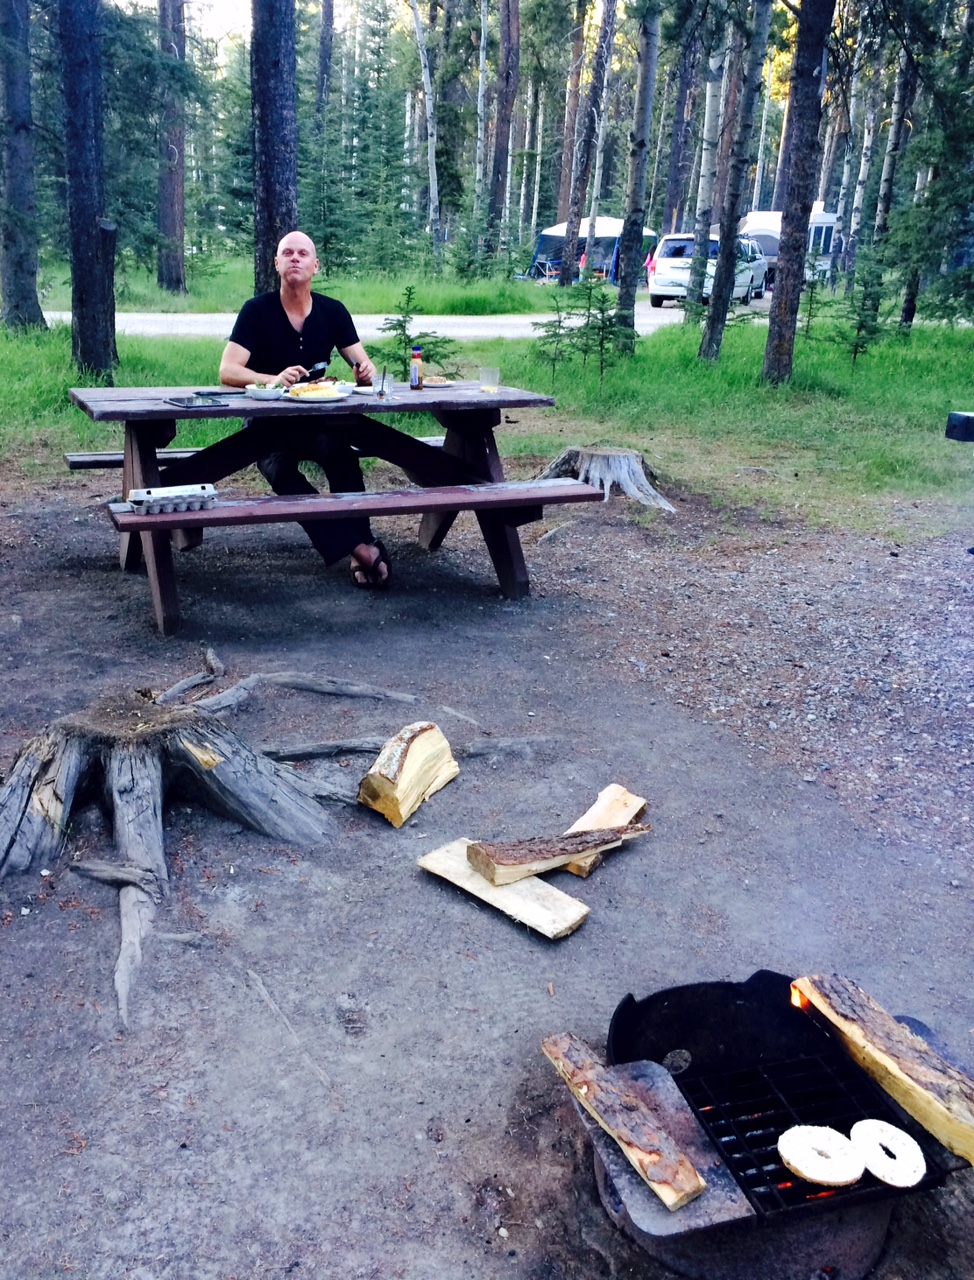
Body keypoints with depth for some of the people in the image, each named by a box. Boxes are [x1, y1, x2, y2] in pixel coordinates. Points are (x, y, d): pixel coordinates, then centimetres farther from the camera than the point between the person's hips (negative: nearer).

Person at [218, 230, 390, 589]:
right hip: (267, 424, -2)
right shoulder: (256, 311, -6)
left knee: (340, 451, -33)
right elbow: (227, 372, -15)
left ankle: (359, 552, -29)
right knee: (280, 470, -34)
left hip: (319, 420, 2)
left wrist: (366, 372, -24)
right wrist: (275, 379, -34)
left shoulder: (333, 311, 3)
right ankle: (362, 548, -34)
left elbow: (365, 367, 3)